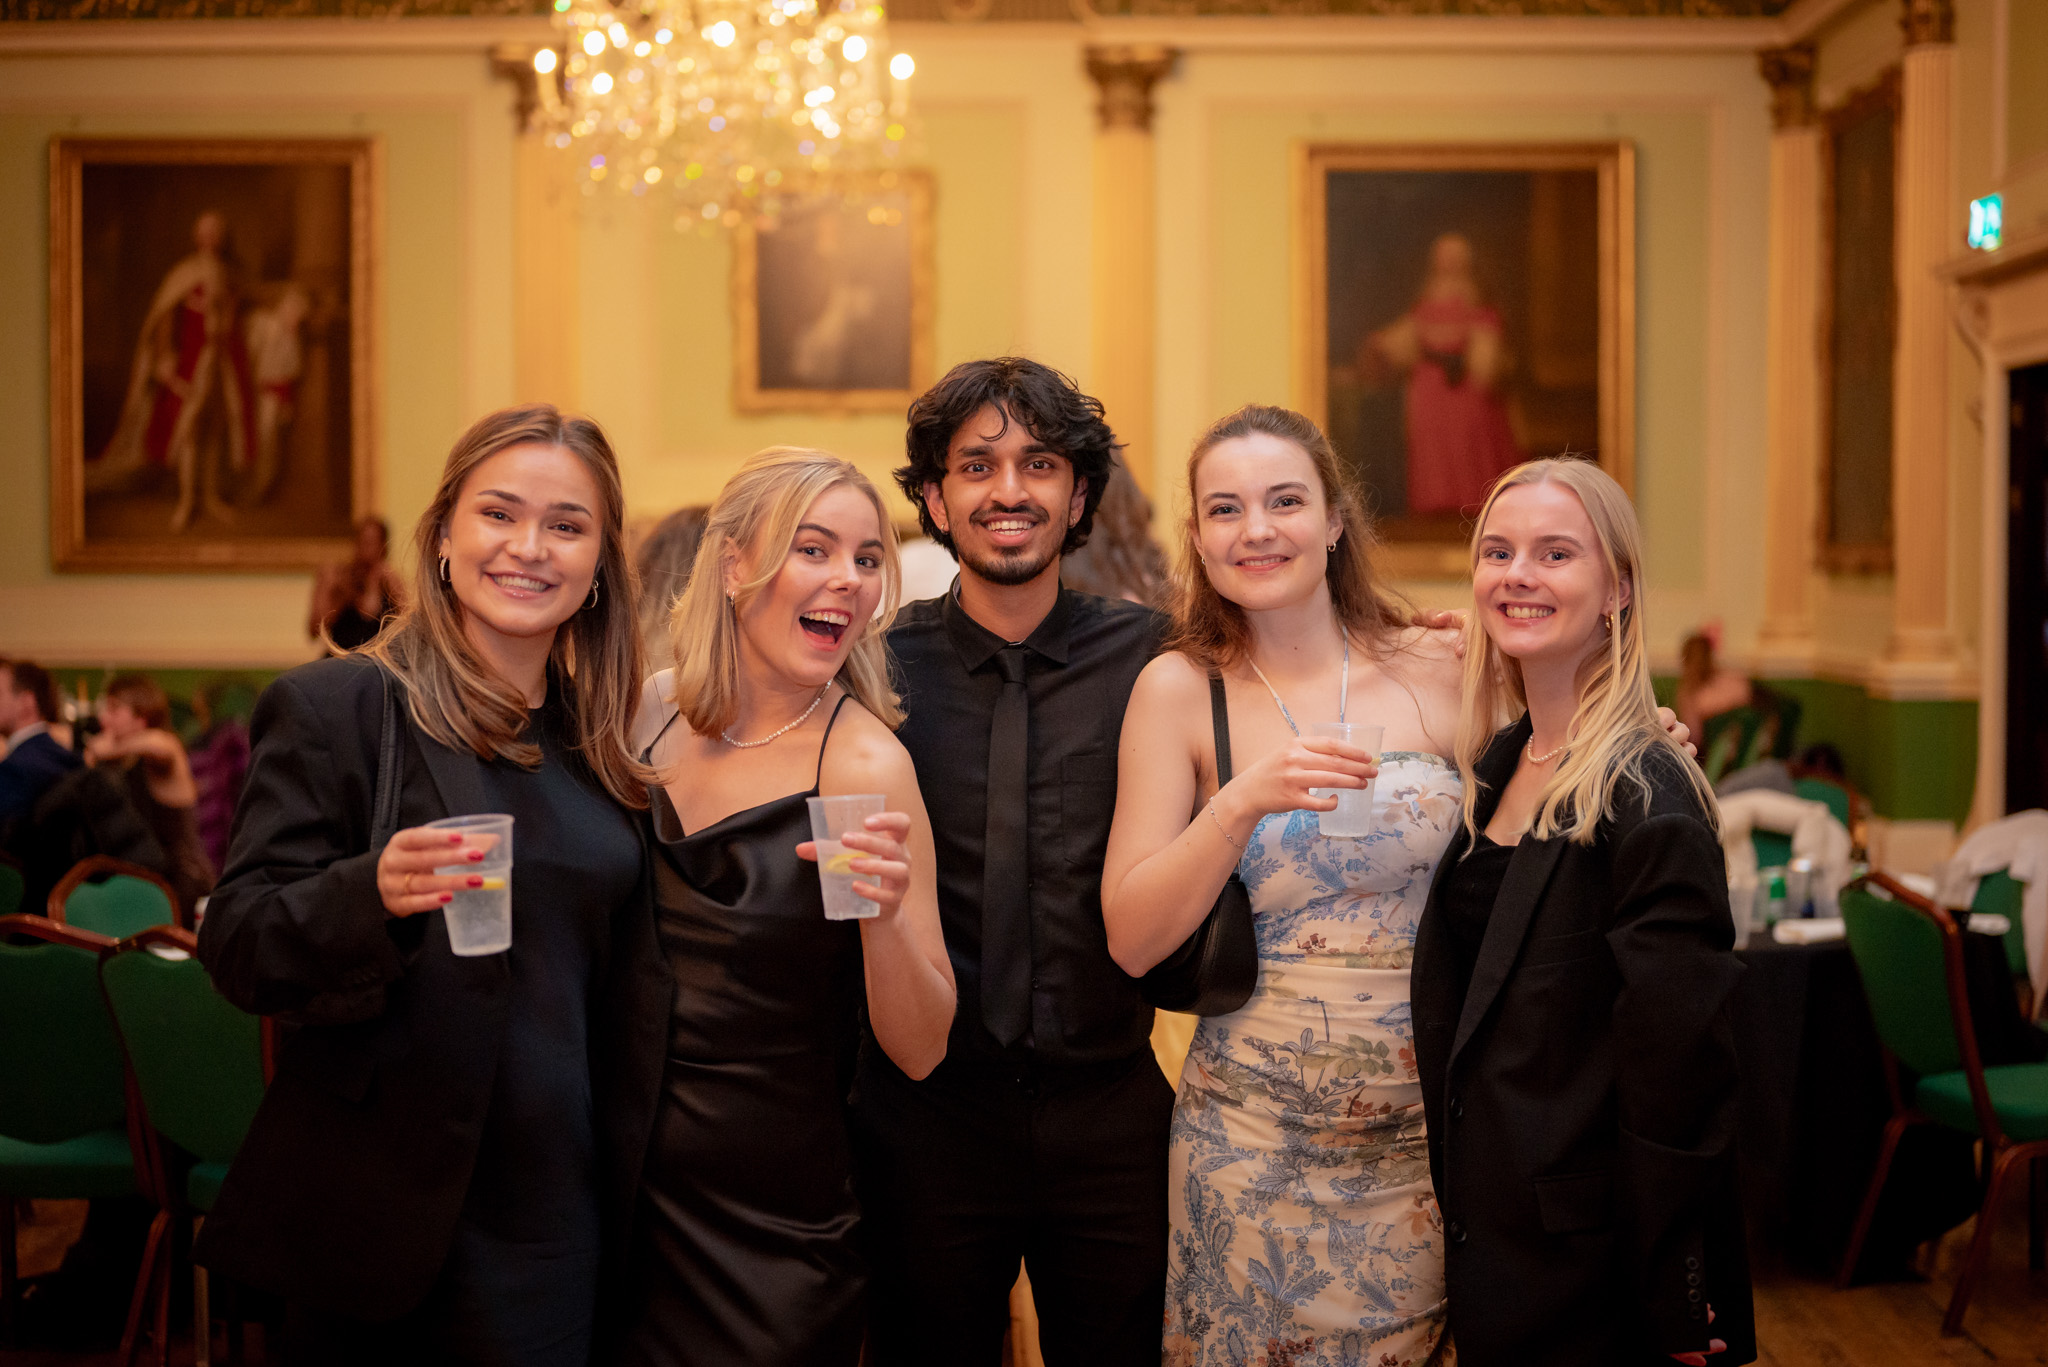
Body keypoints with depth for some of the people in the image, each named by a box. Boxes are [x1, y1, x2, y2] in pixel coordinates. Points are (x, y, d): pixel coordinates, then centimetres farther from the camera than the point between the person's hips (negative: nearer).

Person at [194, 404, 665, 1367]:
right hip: (381, 1214, -4)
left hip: (553, 1215, 5)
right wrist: (373, 893, -30)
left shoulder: (601, 746, 10)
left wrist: (627, 1179, 9)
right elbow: (236, 949, -12)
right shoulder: (335, 706, -6)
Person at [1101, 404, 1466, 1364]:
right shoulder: (1179, 690, -4)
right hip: (1257, 1133, -1)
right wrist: (1242, 802, -22)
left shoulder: (1439, 674, 0)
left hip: (1426, 1131, 2)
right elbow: (1131, 940, -10)